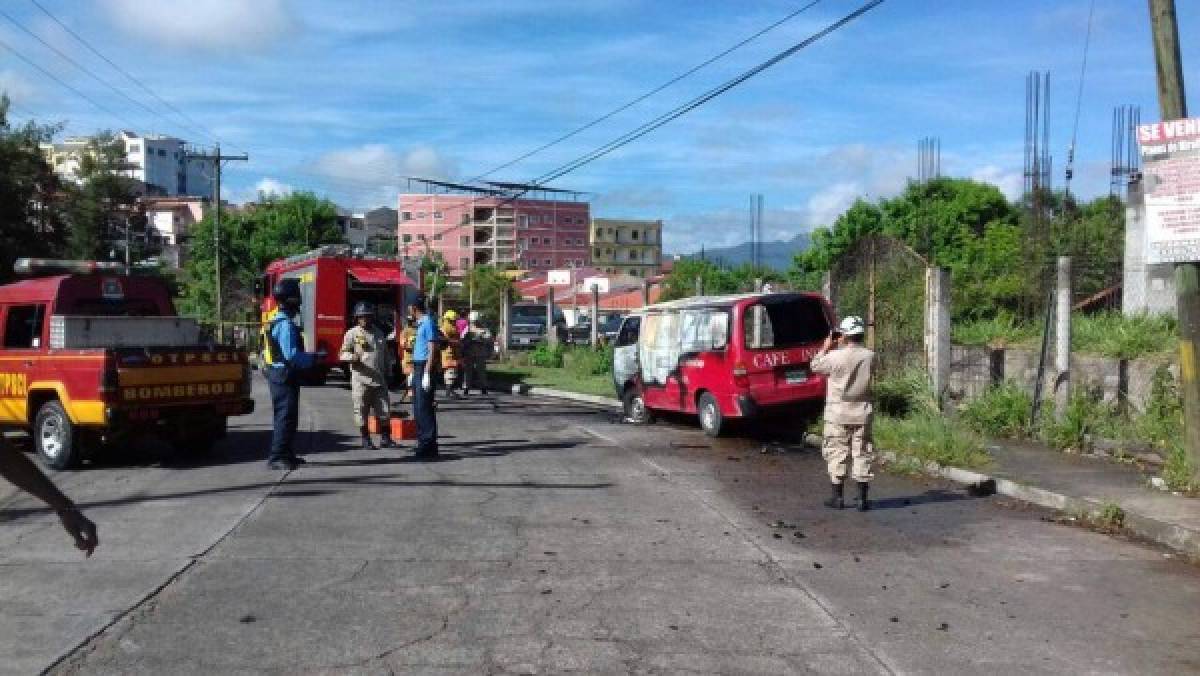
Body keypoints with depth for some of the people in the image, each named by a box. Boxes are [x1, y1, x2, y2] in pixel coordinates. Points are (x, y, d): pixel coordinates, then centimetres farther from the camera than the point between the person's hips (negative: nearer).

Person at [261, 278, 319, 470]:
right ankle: (277, 457, -7)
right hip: (285, 376, -11)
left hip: (276, 374, 11)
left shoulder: (275, 322, 16)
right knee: (286, 417, -8)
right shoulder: (286, 325, -18)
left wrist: (309, 357, 16)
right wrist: (313, 358, -12)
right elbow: (291, 355, -25)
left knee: (286, 416, 17)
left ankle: (286, 454, 26)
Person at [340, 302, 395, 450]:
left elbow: (386, 356, 22)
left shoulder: (379, 333, 15)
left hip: (379, 380, 4)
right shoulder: (352, 333, 0)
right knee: (362, 412, 1)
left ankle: (385, 438, 14)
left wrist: (387, 373, 19)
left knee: (384, 411, 3)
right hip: (361, 380, -4)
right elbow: (342, 354, -3)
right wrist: (352, 357, -24)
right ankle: (366, 440, 12)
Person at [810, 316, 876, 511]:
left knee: (837, 451, 7)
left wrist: (826, 347, 11)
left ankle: (837, 496, 10)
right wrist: (843, 348, 13)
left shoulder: (836, 356, -14)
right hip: (862, 410, 3)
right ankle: (862, 498, 7)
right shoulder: (870, 356, -5)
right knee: (862, 453, 7)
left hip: (838, 411, -3)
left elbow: (815, 366, 1)